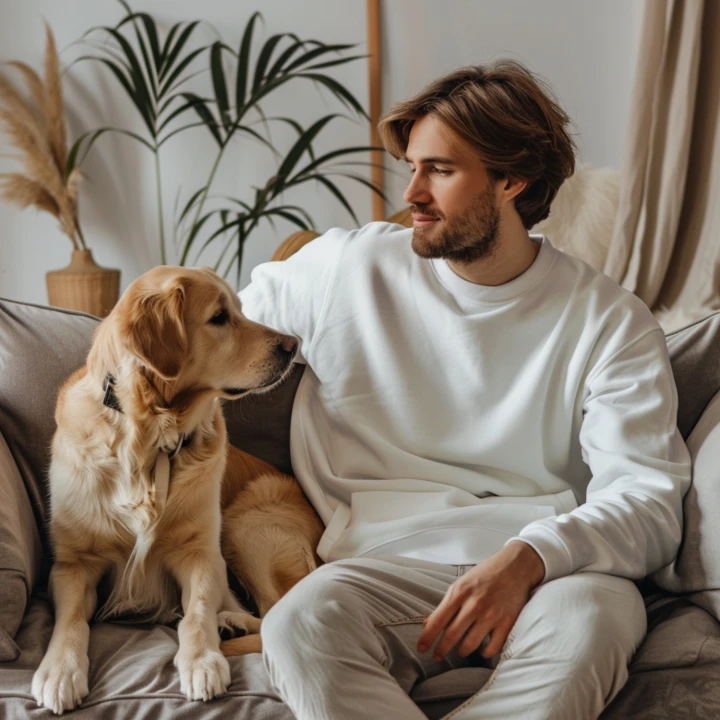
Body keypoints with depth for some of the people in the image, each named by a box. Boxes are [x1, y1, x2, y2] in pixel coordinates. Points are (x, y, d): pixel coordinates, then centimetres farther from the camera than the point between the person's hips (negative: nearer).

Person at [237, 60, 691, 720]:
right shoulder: (346, 267, 10)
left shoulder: (611, 321, 4)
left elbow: (649, 500, -4)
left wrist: (527, 558, -22)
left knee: (585, 621, -38)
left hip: (555, 568, 0)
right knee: (301, 624, -34)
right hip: (393, 560, 1)